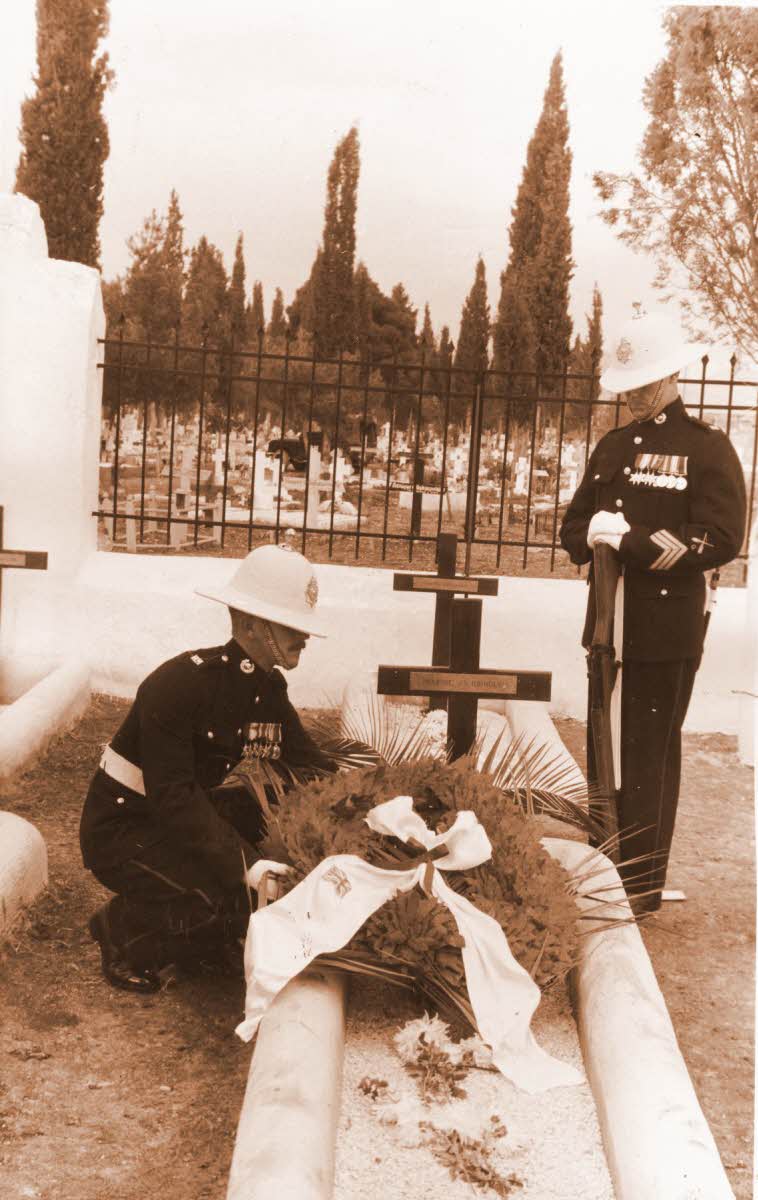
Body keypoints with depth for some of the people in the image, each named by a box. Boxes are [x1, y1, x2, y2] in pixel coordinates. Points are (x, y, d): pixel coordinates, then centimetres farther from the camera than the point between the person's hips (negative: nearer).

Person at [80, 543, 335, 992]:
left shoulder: (270, 686, -2)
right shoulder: (180, 682, -27)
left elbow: (312, 768, -3)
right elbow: (171, 795, -33)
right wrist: (247, 866, -39)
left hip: (185, 811, 8)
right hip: (123, 825, -8)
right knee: (231, 905, -29)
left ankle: (202, 936, 10)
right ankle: (122, 929, 0)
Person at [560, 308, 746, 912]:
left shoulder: (708, 448, -5)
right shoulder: (612, 447, 15)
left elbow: (721, 540, -15)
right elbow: (574, 527, 16)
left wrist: (632, 541, -19)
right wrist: (594, 536, -8)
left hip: (668, 631, -6)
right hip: (609, 624, 6)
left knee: (650, 755, 0)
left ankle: (642, 885, 11)